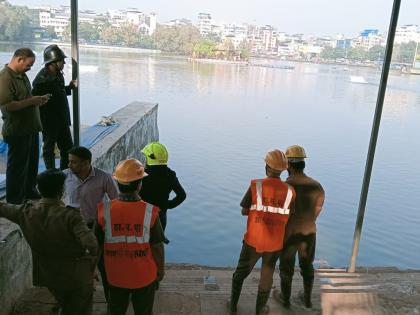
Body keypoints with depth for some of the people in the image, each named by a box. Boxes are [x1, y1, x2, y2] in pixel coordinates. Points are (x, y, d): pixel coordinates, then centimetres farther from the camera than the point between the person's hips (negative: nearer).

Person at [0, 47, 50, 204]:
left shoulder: (22, 75, 11)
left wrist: (38, 99, 5)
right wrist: (32, 101, -21)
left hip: (31, 128, 9)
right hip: (17, 131, -9)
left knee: (32, 162, 19)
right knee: (17, 166, 3)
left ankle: (29, 191, 37)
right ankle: (14, 200, 17)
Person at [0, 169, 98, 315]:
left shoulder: (26, 212, -14)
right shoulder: (70, 216, -29)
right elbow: (91, 245, -38)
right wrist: (89, 264, -19)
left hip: (50, 275, 4)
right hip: (77, 275, -4)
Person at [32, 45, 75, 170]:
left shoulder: (58, 74, 6)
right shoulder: (42, 78, -20)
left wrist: (70, 87, 8)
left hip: (63, 119, 8)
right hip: (50, 121, -8)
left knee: (68, 147, 15)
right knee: (49, 149, 9)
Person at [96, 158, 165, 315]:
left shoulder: (104, 211, -18)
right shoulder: (150, 212, -23)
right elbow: (157, 246, -14)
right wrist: (161, 269, 4)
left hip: (116, 276, 2)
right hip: (144, 276, -1)